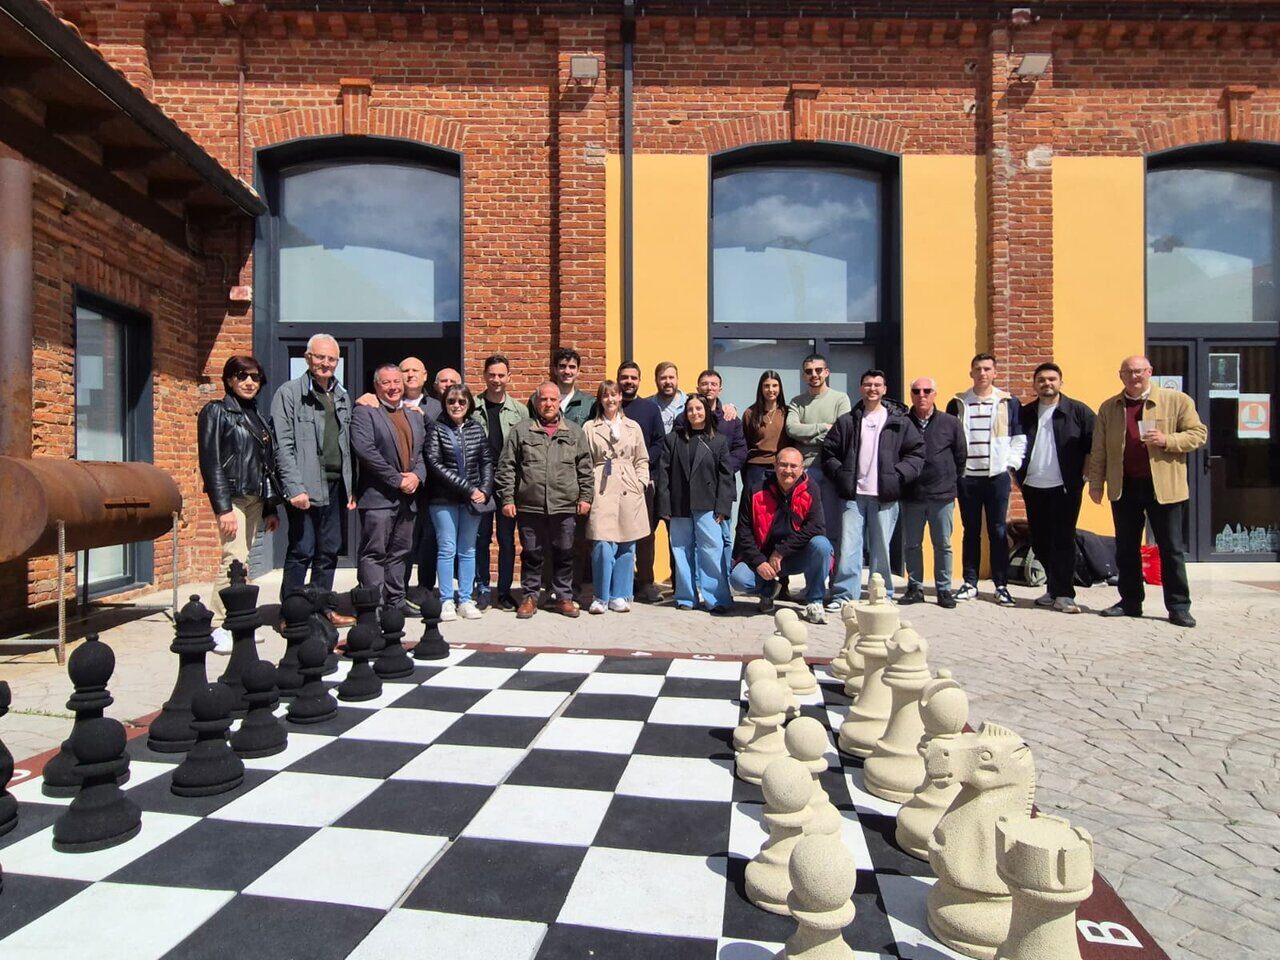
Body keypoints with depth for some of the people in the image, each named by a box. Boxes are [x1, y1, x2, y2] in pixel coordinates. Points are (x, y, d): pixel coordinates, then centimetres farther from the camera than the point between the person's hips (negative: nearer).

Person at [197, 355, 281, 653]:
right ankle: (219, 628, -10)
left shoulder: (259, 417, 18)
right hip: (233, 497, -6)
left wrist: (270, 508, 15)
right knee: (235, 559, -15)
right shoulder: (217, 411, 0)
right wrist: (223, 507, -16)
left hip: (255, 499, 6)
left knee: (241, 561, 5)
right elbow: (210, 462, -8)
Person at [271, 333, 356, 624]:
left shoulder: (342, 397, 17)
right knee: (301, 552, -3)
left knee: (329, 552, 10)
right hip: (305, 487, -6)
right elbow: (283, 446, -9)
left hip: (335, 485, 6)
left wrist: (350, 487, 11)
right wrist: (295, 488, -17)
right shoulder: (289, 393, -2)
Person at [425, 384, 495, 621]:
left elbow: (487, 462, 8)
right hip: (444, 499, -3)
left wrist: (484, 490, -8)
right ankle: (446, 601, 7)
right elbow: (435, 464, -10)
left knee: (468, 550, 7)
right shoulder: (436, 428, -1)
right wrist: (467, 488, -14)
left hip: (473, 498, 3)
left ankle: (465, 600, 13)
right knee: (447, 549, 0)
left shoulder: (477, 429, 8)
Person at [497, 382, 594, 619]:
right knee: (531, 554, 8)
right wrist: (507, 499, -3)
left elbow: (585, 468, 9)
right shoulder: (520, 431, 4)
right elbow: (506, 467, 2)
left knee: (564, 554, 9)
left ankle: (564, 597, 21)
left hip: (565, 507, 1)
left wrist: (585, 496, 3)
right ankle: (530, 596, 21)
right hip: (529, 507, -1)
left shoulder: (574, 432, 9)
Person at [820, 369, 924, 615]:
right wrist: (841, 475, -1)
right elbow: (828, 452, 12)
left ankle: (883, 596, 16)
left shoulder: (898, 421, 7)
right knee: (848, 547, -3)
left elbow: (917, 451, 6)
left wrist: (898, 476, -6)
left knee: (881, 549, 5)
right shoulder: (846, 421, 10)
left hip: (884, 496, 0)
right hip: (853, 495, 1)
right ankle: (843, 595, 3)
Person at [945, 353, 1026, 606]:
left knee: (998, 532, 1)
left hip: (998, 476, -1)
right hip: (967, 477, 1)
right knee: (971, 531, 7)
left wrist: (1011, 462, -4)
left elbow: (1020, 437, 7)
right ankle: (970, 583, 14)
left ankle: (1001, 585, 9)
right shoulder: (958, 403, 8)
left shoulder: (1009, 402, 6)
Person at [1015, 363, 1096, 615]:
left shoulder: (1078, 411, -1)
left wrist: (1087, 474, -5)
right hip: (1033, 488, 4)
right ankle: (1054, 589, 20)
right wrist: (1018, 475, 10)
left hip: (1064, 487, -4)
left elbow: (1095, 443, -3)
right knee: (1040, 542, 8)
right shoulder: (1024, 414, 10)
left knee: (1063, 541, -4)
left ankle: (1063, 594, 0)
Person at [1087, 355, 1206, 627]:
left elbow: (1198, 434, 0)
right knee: (1126, 549, 9)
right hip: (1124, 486, 3)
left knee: (1172, 549, 2)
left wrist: (1168, 440, -17)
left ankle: (1178, 607, 10)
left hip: (1163, 486, -3)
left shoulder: (1176, 400, 0)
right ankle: (1130, 602, 19)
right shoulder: (1108, 408, 9)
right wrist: (1095, 483, 4)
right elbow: (1099, 450, 9)